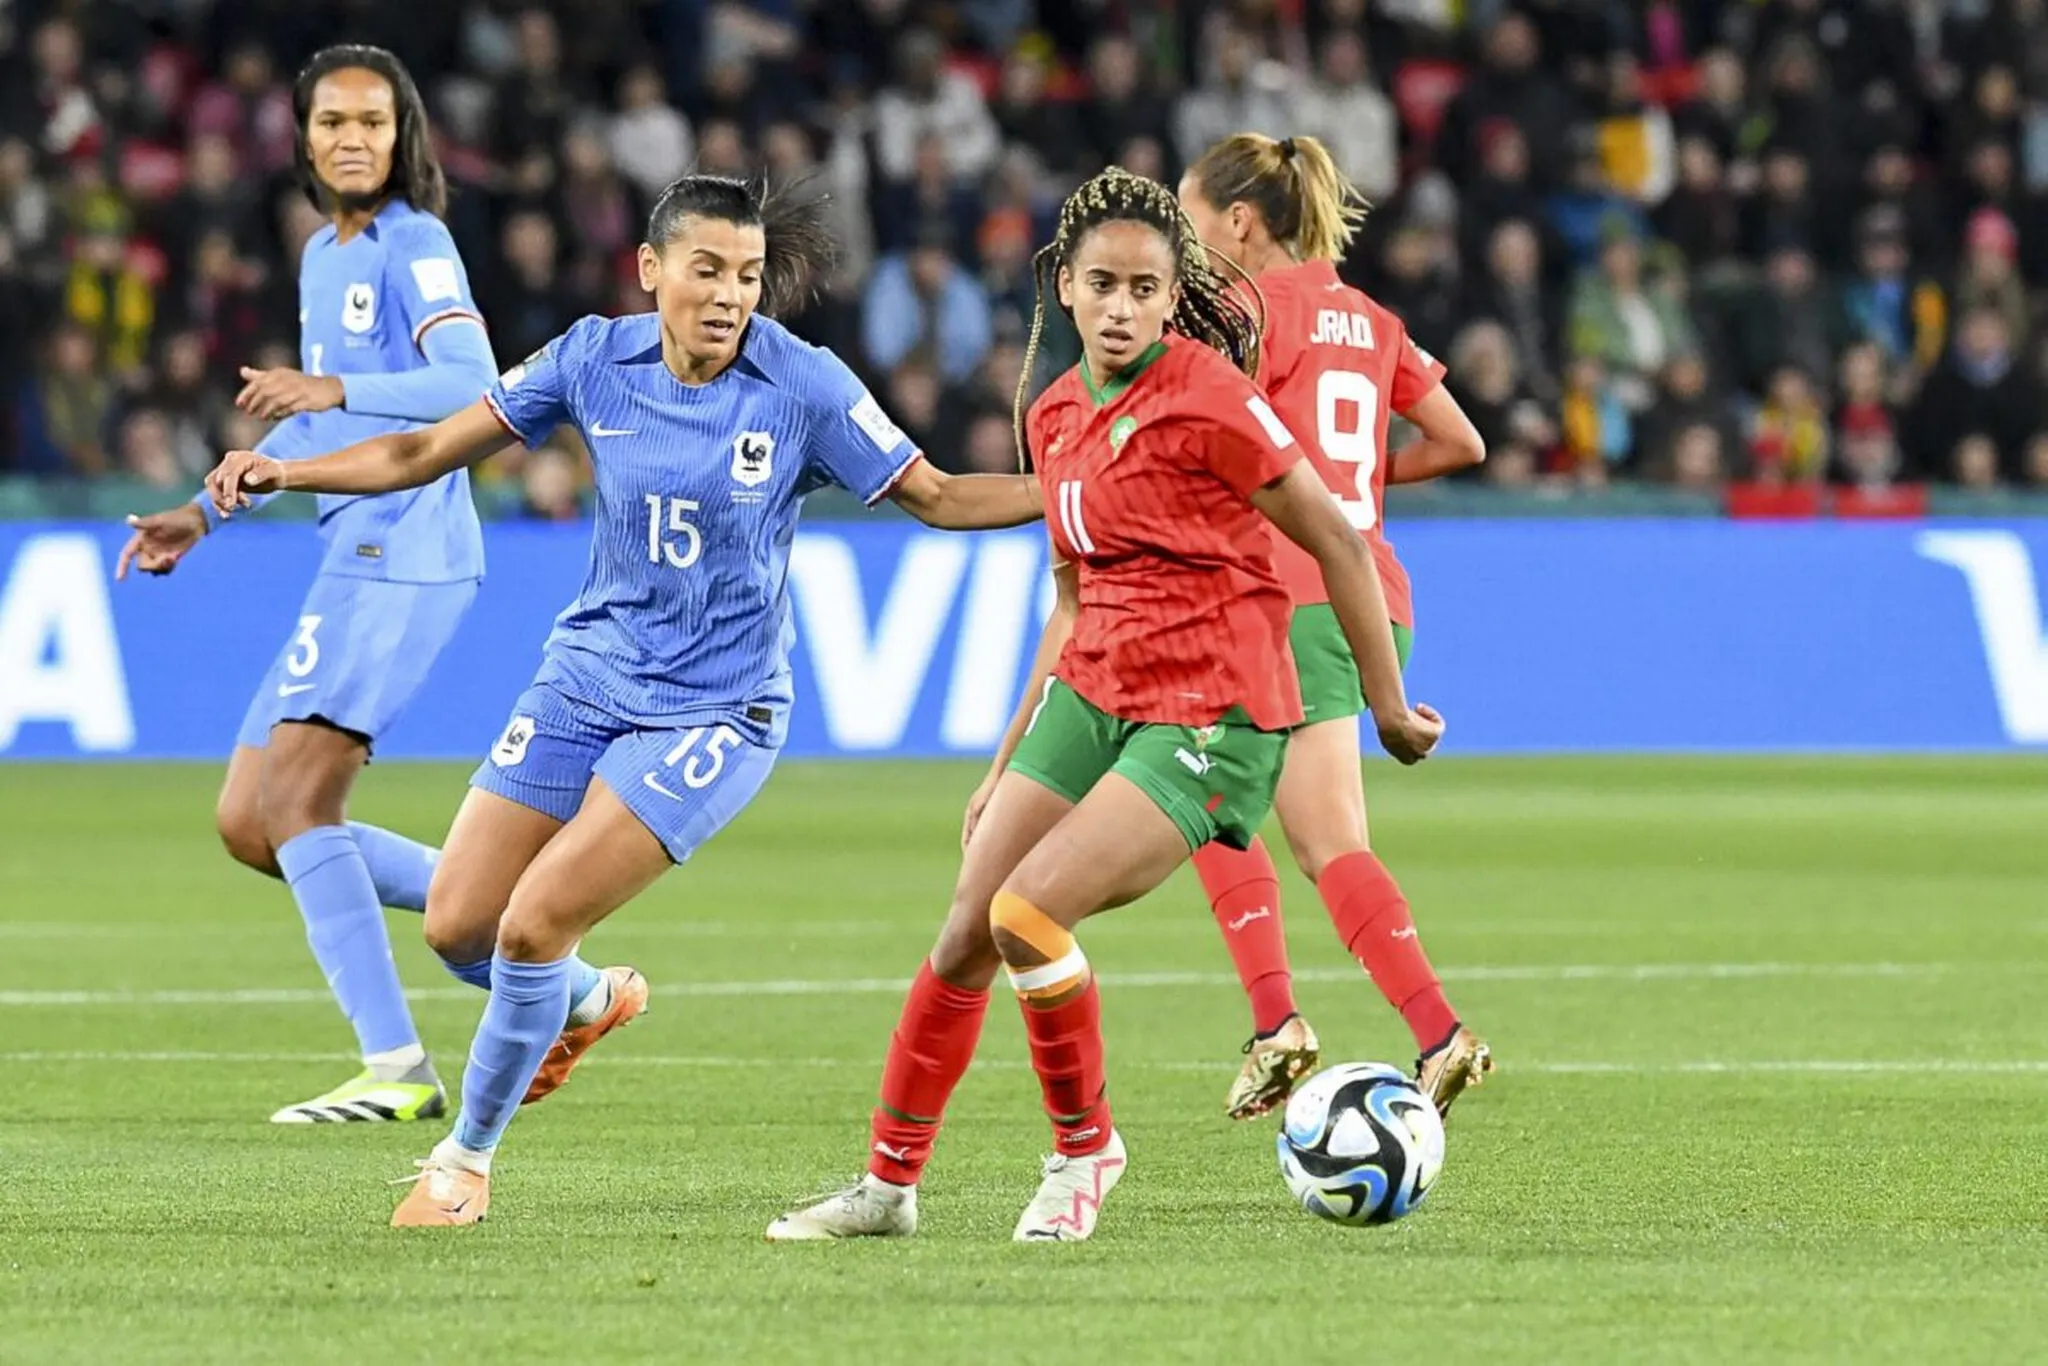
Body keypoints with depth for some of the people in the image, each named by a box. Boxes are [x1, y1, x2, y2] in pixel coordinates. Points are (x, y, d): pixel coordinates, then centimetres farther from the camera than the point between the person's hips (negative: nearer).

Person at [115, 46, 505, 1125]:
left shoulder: (414, 247, -8)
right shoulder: (323, 257, 19)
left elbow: (474, 386, -23)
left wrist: (335, 389, -34)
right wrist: (206, 511, 27)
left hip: (404, 555, -10)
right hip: (354, 556, 10)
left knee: (292, 802, -17)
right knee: (247, 824, 8)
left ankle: (397, 1069, -17)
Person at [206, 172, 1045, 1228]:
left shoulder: (805, 387, -14)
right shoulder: (597, 361, -6)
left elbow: (938, 497, -4)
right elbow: (427, 452, -1)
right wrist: (285, 471, -13)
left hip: (711, 711, -4)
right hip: (587, 677, 4)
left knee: (533, 926, -15)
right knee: (457, 926, 3)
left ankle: (468, 1156, 7)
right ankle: (580, 1004, 39)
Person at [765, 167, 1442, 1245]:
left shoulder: (1208, 398, -14)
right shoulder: (1056, 415, 9)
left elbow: (1338, 541, -8)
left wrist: (1389, 708, -3)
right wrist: (1007, 761, 22)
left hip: (1210, 715, -7)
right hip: (1090, 695, 7)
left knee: (1027, 914, -21)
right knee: (965, 935, 1)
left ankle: (1084, 1149, 1)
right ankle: (888, 1184, 14)